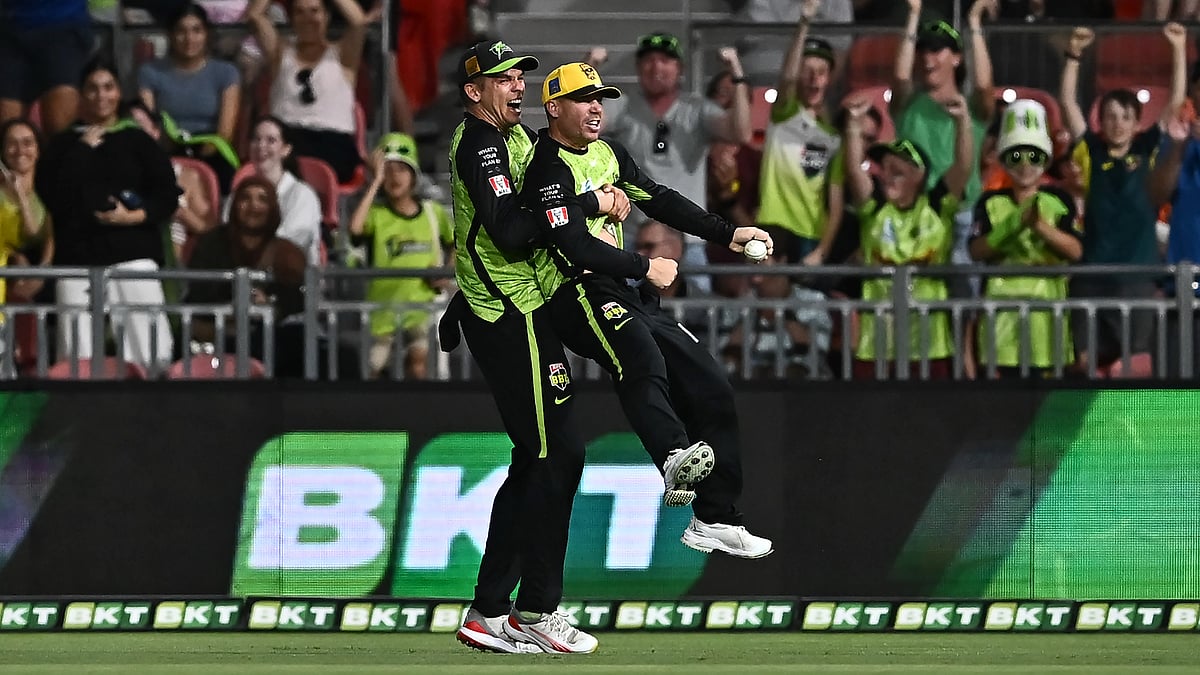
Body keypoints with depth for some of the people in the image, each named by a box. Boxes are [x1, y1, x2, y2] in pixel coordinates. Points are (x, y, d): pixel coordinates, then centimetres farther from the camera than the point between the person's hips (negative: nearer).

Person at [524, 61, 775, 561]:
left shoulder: (609, 155, 18)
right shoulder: (549, 169, -11)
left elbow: (660, 201, 22)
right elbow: (576, 246, -19)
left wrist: (727, 234, 13)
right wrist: (644, 268, -12)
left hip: (624, 294, 10)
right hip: (577, 298, -10)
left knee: (710, 386, 5)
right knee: (639, 350, -40)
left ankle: (714, 519, 12)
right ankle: (675, 457, -64)